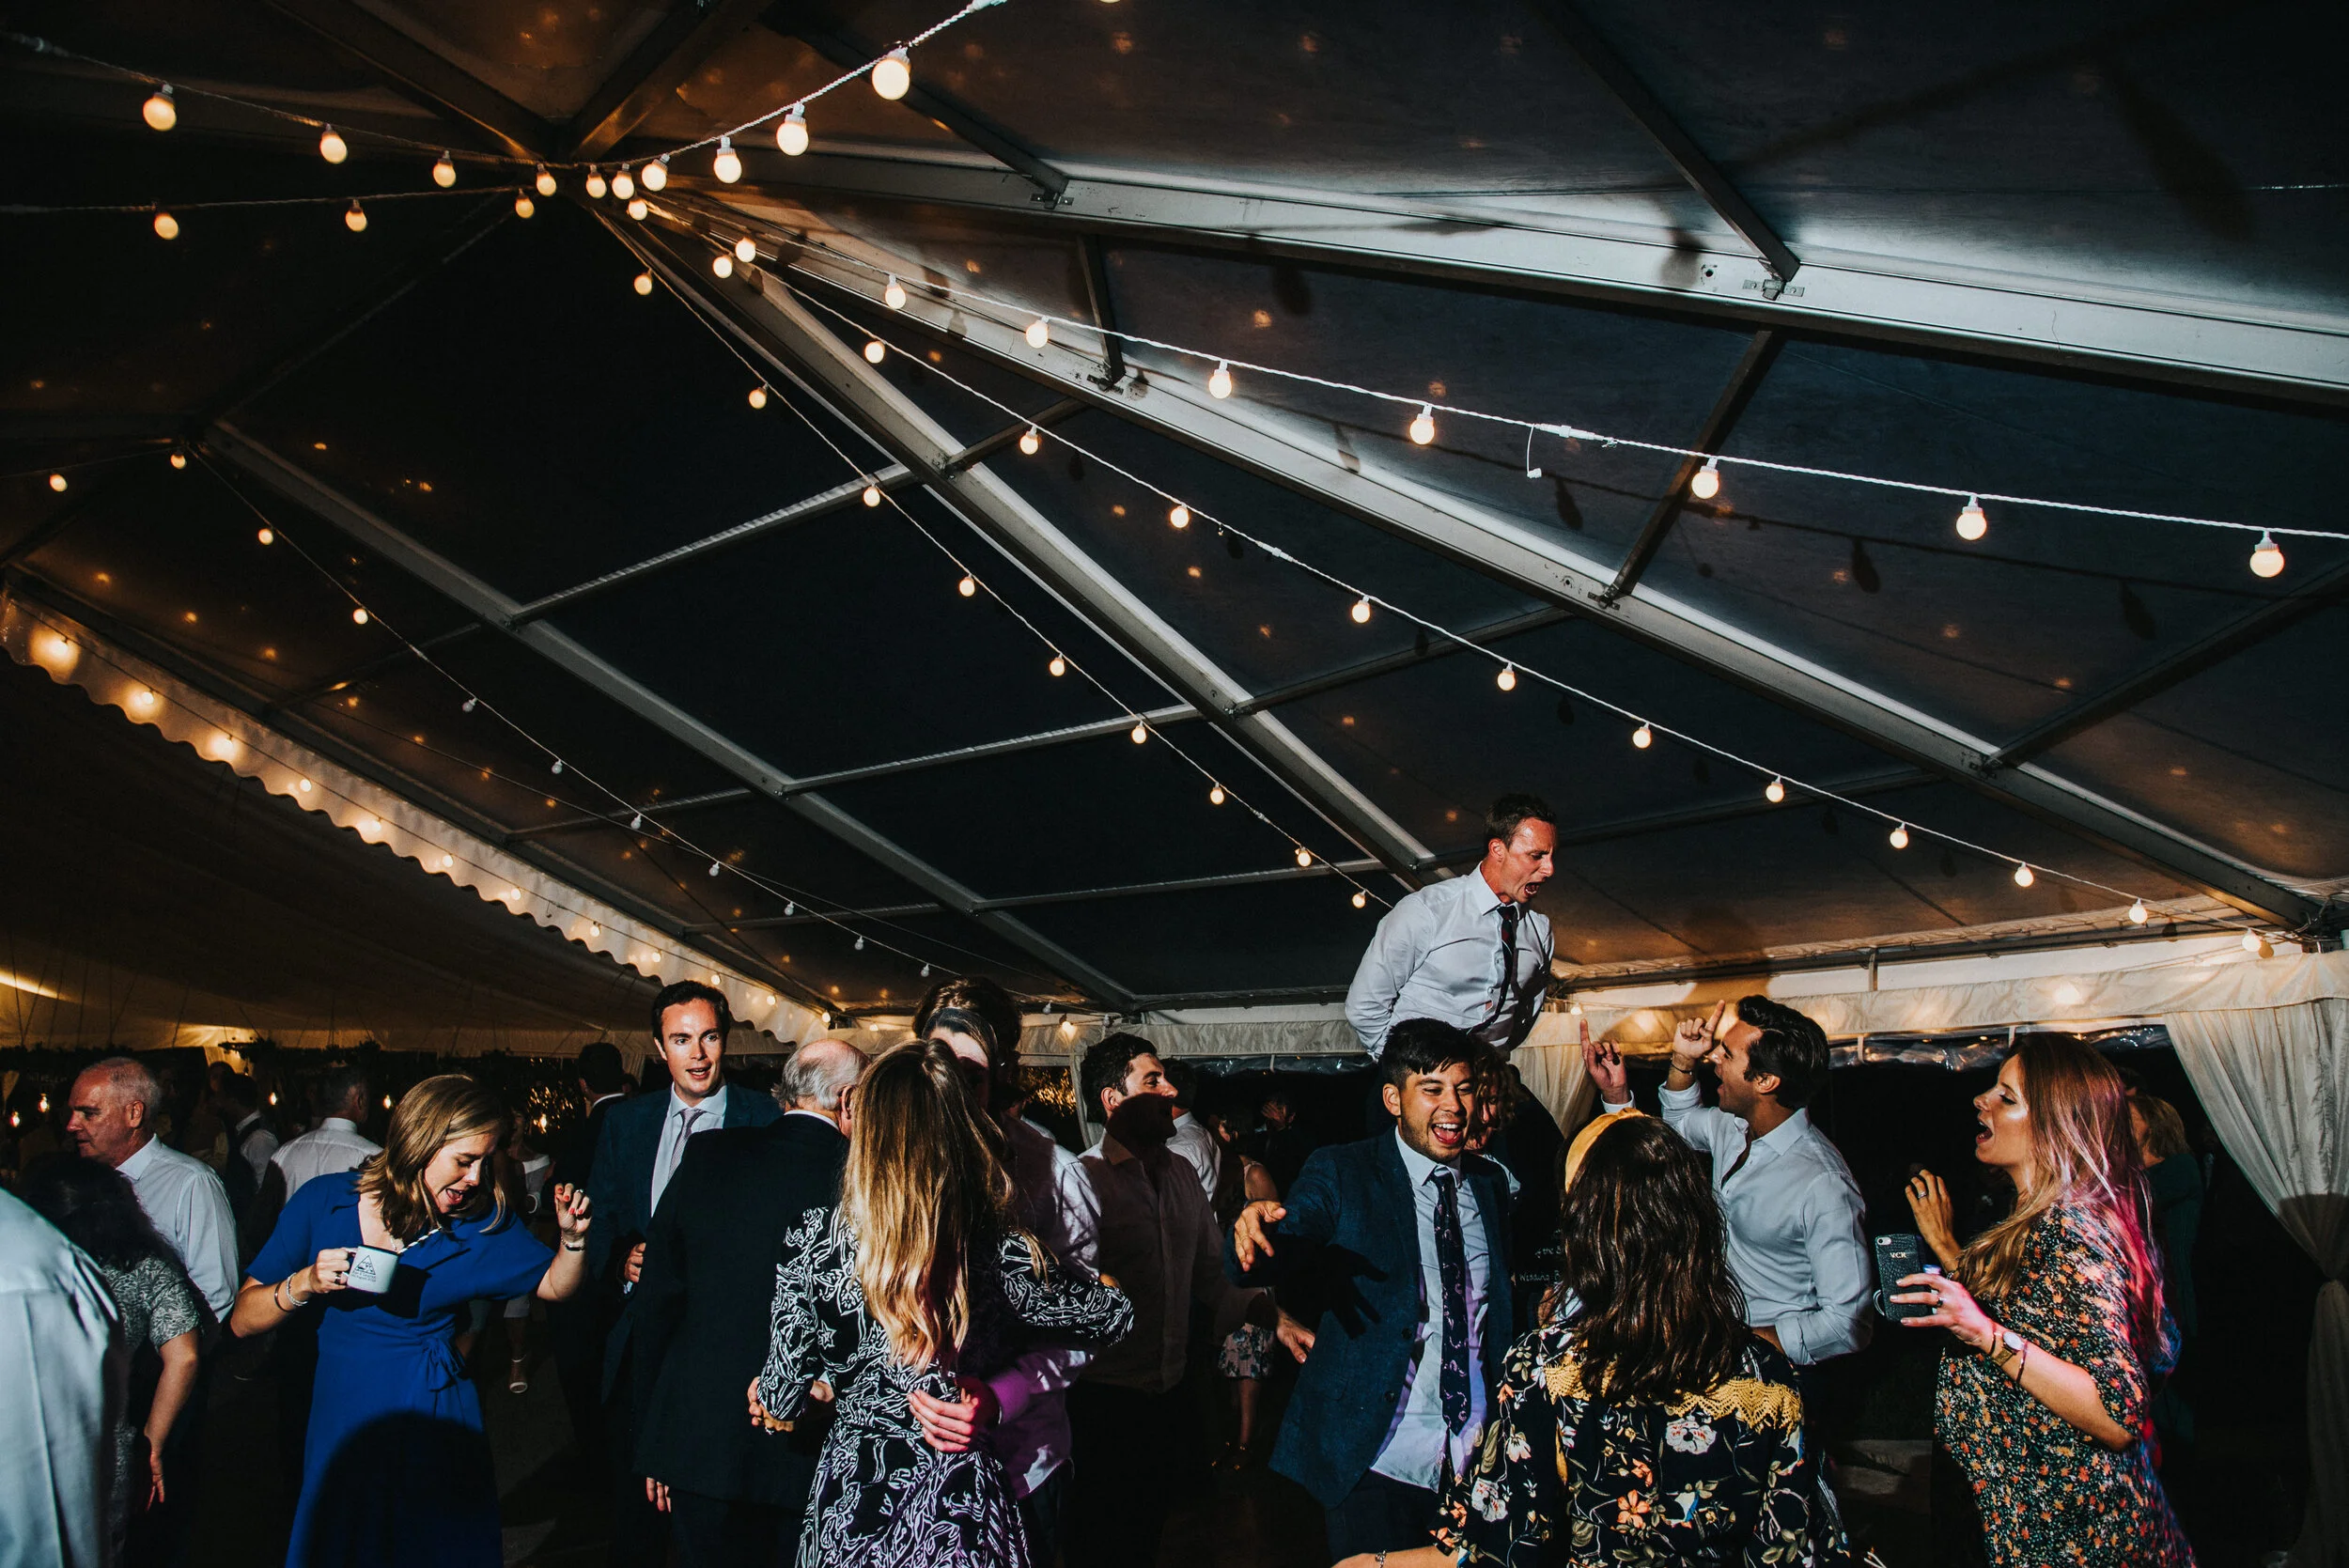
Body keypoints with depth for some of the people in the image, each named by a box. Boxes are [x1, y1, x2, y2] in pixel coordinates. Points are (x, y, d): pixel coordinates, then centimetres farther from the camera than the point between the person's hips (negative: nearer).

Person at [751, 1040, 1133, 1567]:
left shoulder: (814, 1239, -16)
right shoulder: (1000, 1255, -17)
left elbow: (782, 1400, -9)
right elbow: (1117, 1313, -1)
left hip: (848, 1506, 0)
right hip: (962, 1513, 0)